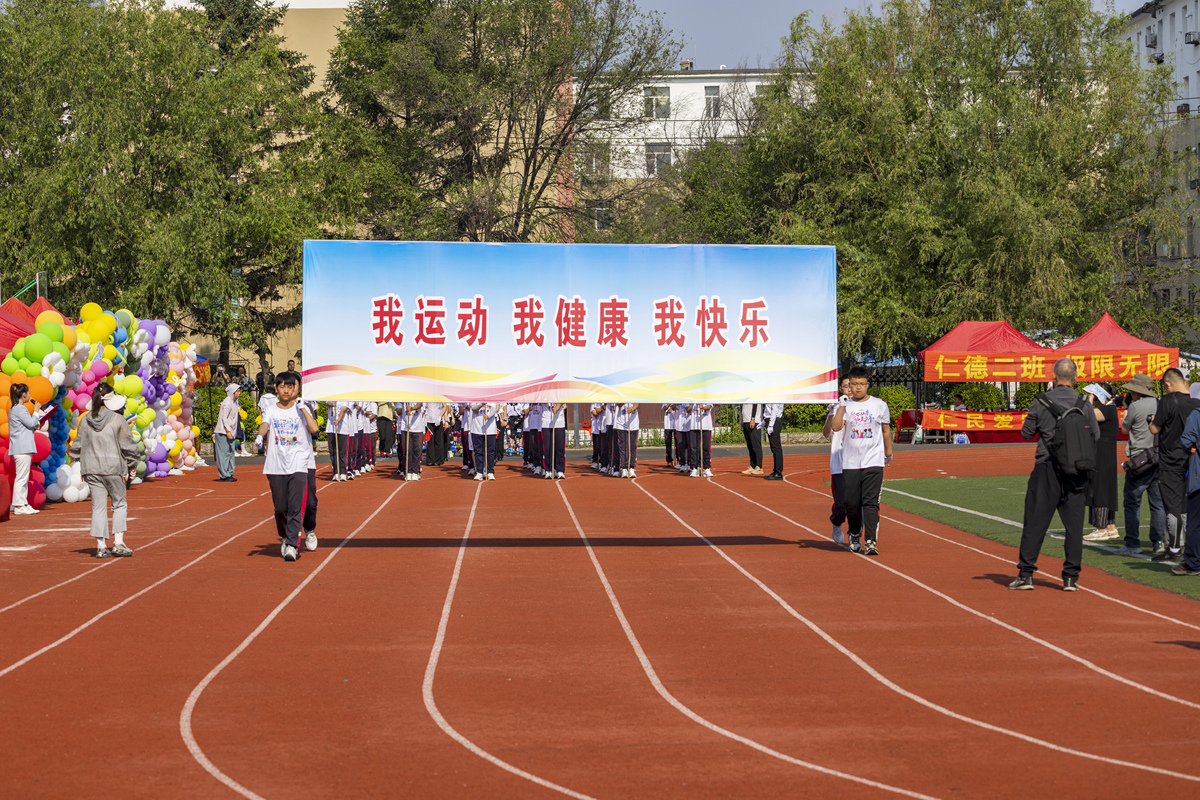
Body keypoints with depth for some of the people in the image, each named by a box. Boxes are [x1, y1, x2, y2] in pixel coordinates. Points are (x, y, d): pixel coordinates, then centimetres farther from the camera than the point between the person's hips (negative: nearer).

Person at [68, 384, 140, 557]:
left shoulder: (85, 420, 3)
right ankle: (118, 542, 1)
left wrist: (83, 462, 24)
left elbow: (76, 447, 9)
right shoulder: (117, 419, -8)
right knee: (119, 504, 10)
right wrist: (131, 465, 9)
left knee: (98, 507, 7)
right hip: (113, 469, -3)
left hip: (91, 470, 3)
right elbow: (128, 446, -4)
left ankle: (101, 546, 4)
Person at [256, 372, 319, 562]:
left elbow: (314, 428, -11)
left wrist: (302, 408, -12)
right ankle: (285, 538, 29)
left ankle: (292, 546, -13)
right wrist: (260, 435, -34)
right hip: (276, 466, 2)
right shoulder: (271, 411, 8)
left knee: (295, 507, -12)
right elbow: (265, 425, -13)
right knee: (280, 507, 5)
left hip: (298, 465, -1)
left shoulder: (301, 409, 6)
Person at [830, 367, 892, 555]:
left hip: (873, 462, -1)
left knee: (871, 502, -11)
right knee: (851, 503, 5)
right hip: (850, 463, 1)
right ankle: (854, 537, 26)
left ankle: (871, 541, -15)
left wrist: (888, 454, 21)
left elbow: (886, 430, 15)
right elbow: (836, 427, -12)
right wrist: (842, 406, -21)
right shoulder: (845, 405, 3)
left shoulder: (880, 405, 4)